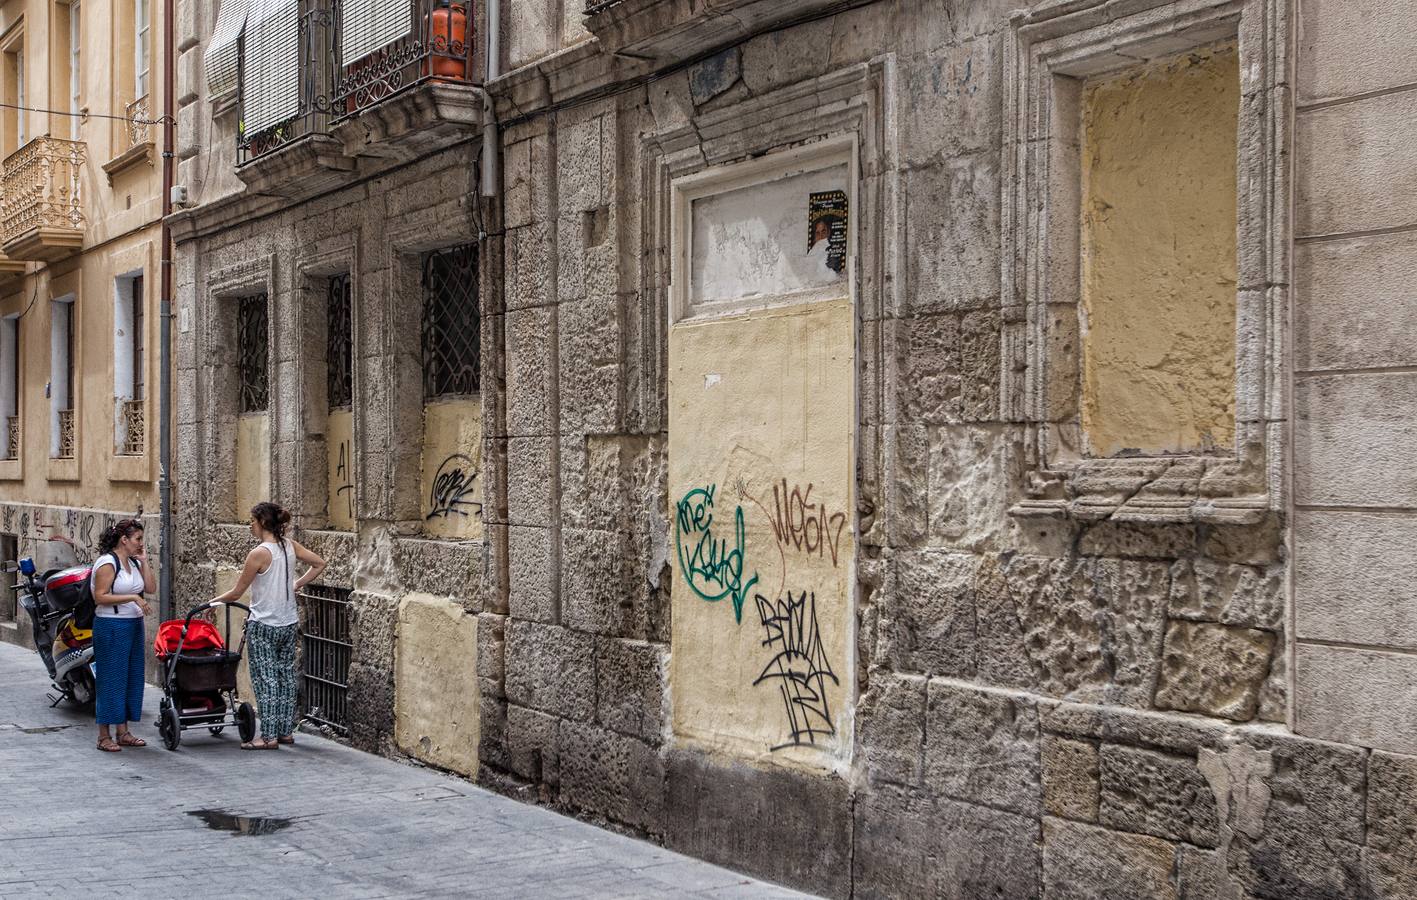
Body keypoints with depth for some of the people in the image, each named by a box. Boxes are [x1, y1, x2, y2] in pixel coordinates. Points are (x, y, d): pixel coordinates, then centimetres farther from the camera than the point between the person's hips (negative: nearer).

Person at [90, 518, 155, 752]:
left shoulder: (134, 562, 12)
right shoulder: (107, 563, -12)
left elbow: (151, 588, 7)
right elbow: (100, 597, -18)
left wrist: (144, 562, 2)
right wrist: (132, 597, -21)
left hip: (134, 626, 8)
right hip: (112, 627, -8)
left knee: (132, 677, 9)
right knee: (111, 678, -5)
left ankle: (123, 732, 17)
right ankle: (104, 736, 2)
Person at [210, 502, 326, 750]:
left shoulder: (259, 553, -17)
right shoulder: (289, 546, 1)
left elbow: (237, 592, -9)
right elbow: (319, 564, 11)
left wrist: (215, 601, 8)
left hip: (263, 626, -7)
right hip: (288, 623, 7)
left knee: (265, 680, -1)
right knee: (286, 676, 12)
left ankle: (269, 736, 0)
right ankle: (286, 731, 18)